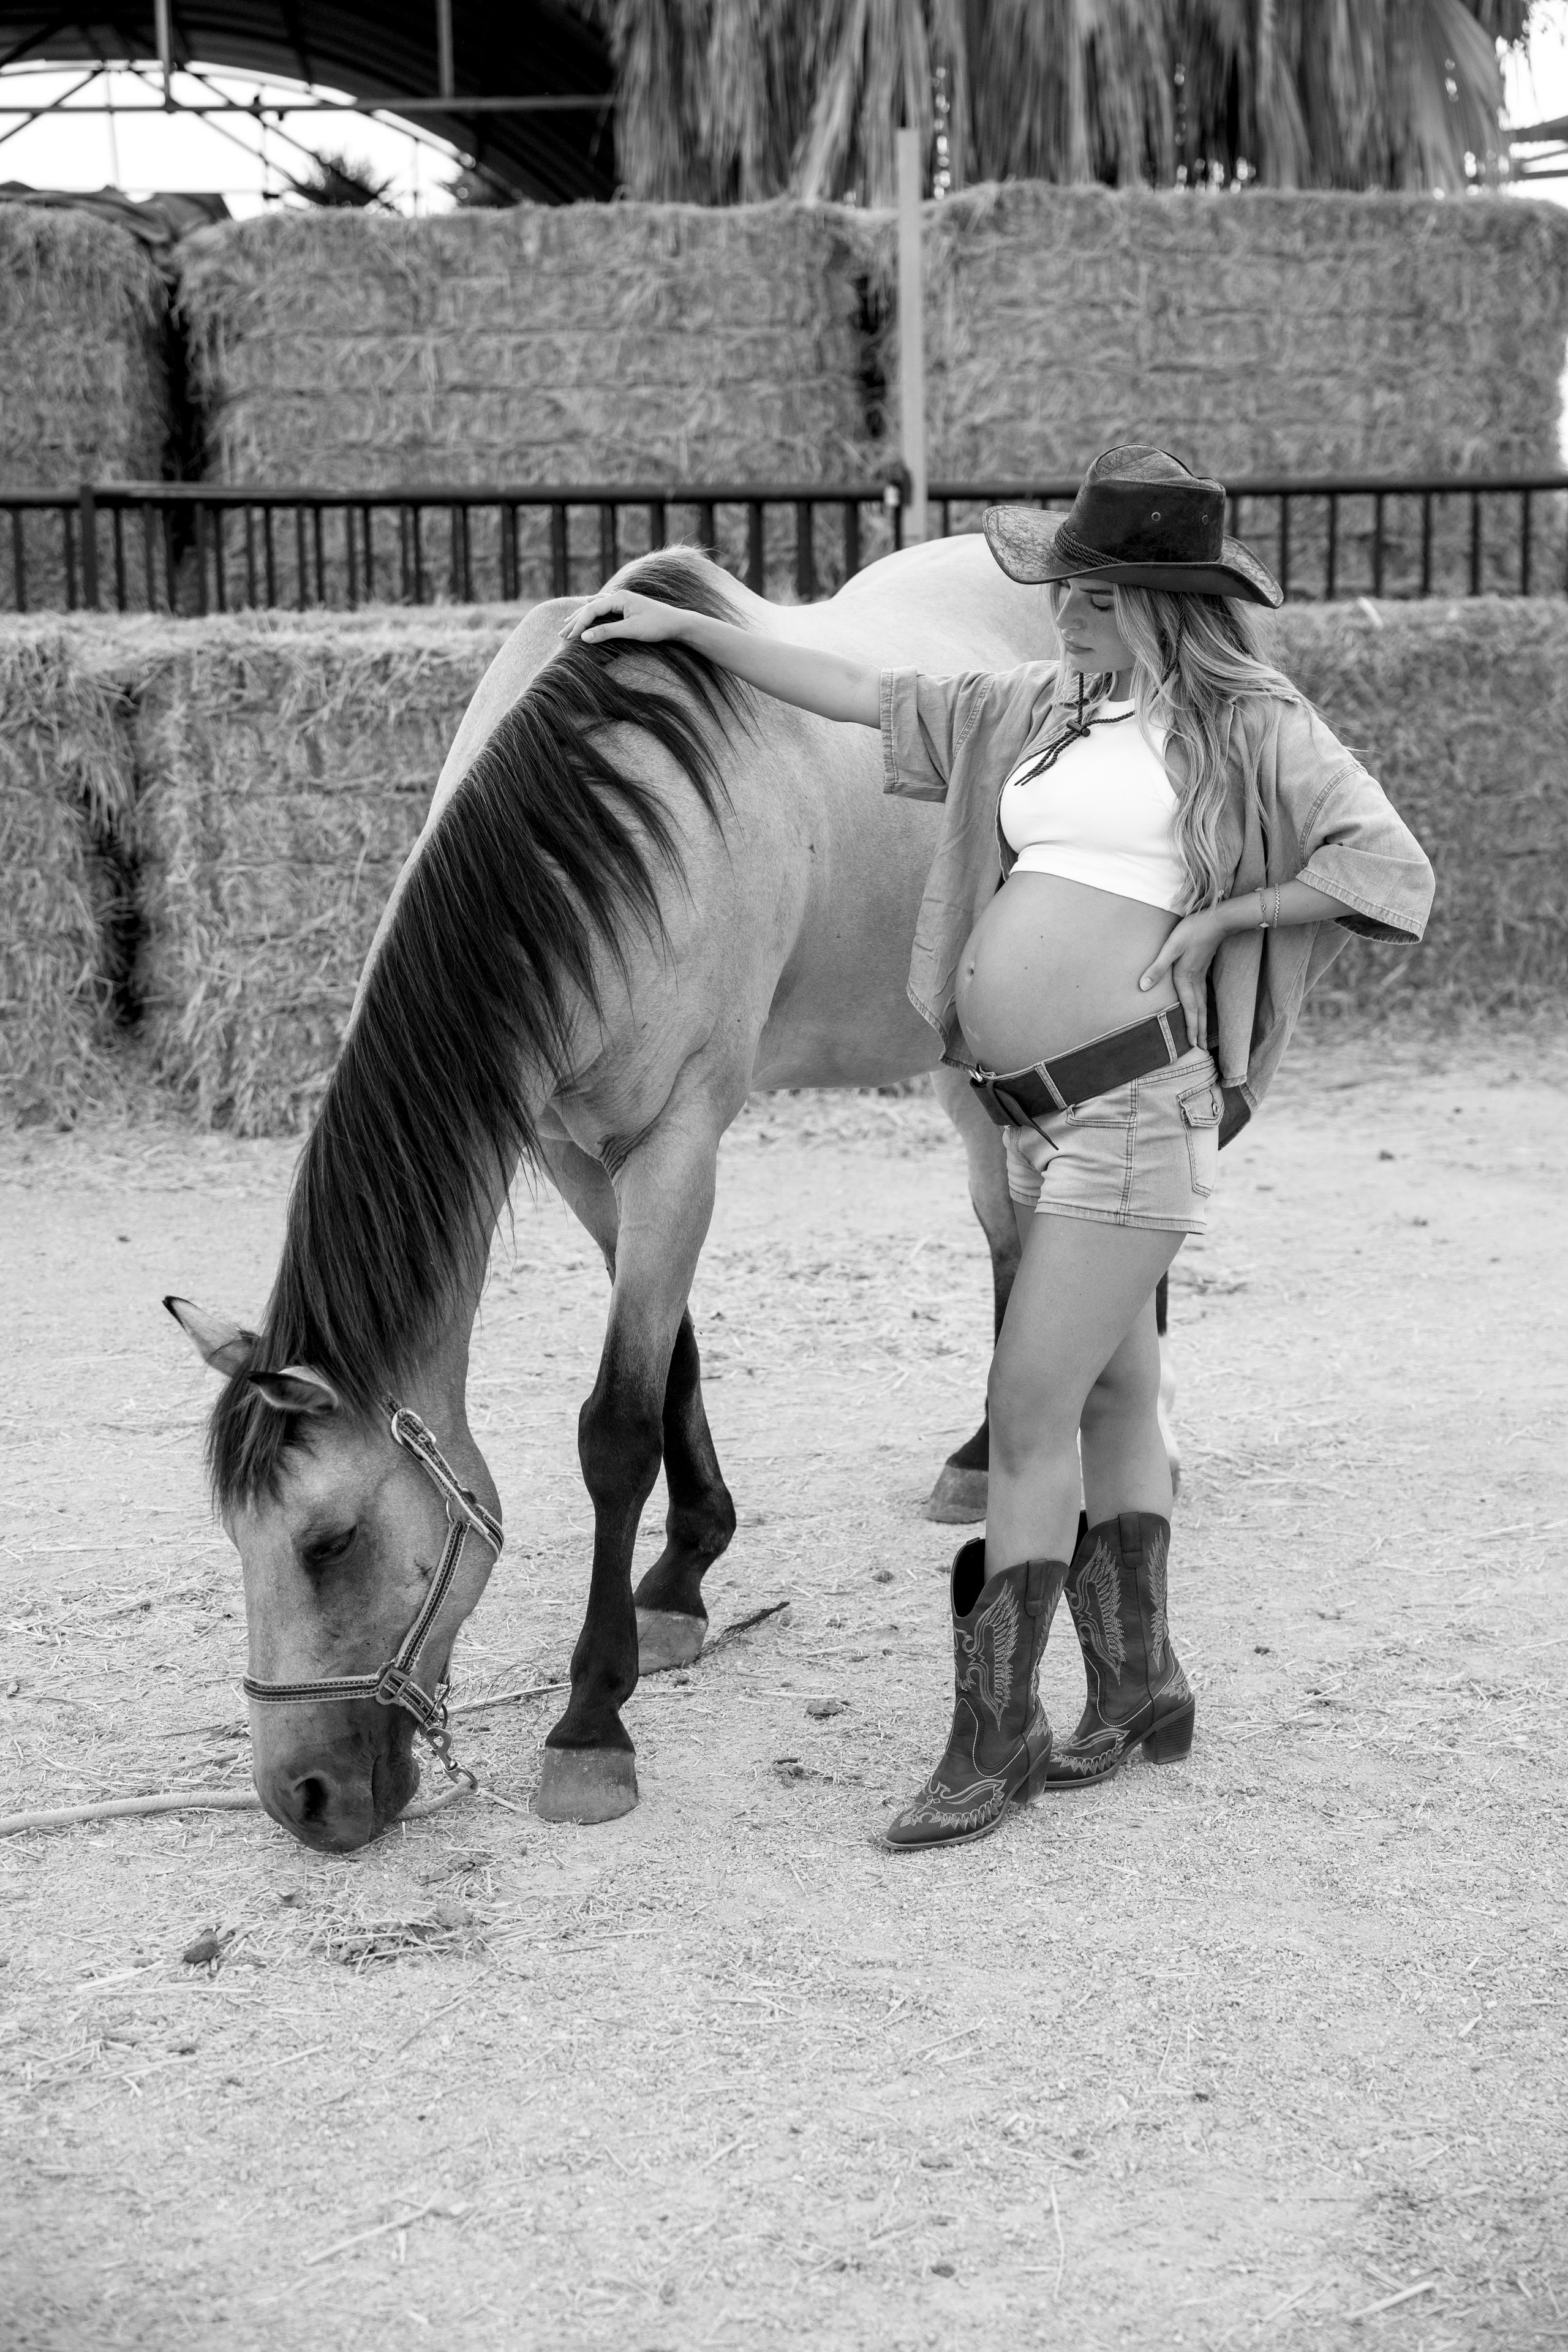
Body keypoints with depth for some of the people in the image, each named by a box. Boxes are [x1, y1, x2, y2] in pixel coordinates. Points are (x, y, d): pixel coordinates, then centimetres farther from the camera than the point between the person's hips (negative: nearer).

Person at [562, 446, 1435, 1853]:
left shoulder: (1253, 727, -3)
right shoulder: (1042, 713, 14)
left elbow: (1394, 868, -11)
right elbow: (857, 695, 18)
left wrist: (1216, 918, -11)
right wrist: (686, 627, 17)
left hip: (1137, 1099, -7)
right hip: (1032, 1108, 7)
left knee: (1031, 1415, -9)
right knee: (1115, 1397, 16)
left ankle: (993, 1737, -1)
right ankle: (1140, 1693, 28)